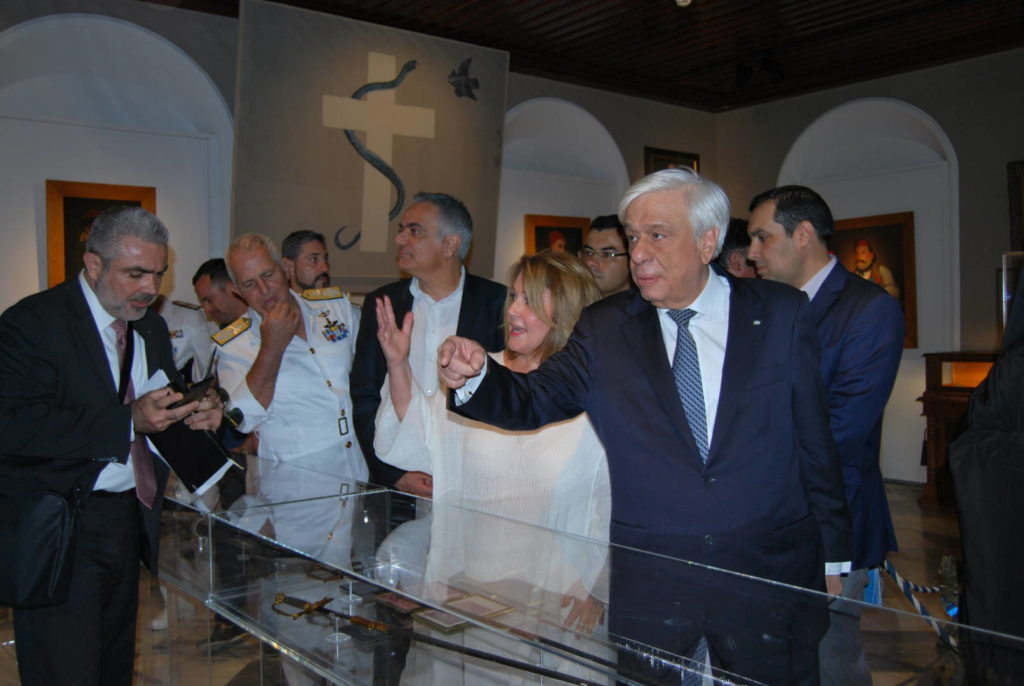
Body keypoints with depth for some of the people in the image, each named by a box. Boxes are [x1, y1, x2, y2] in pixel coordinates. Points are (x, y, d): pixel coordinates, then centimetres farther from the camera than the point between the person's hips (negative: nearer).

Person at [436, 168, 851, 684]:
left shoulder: (780, 313, -1)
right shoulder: (604, 328, 1)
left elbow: (815, 442, 1)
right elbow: (533, 400, -8)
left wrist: (833, 561, 4)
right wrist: (476, 376, -29)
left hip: (772, 582, 0)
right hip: (650, 585, 1)